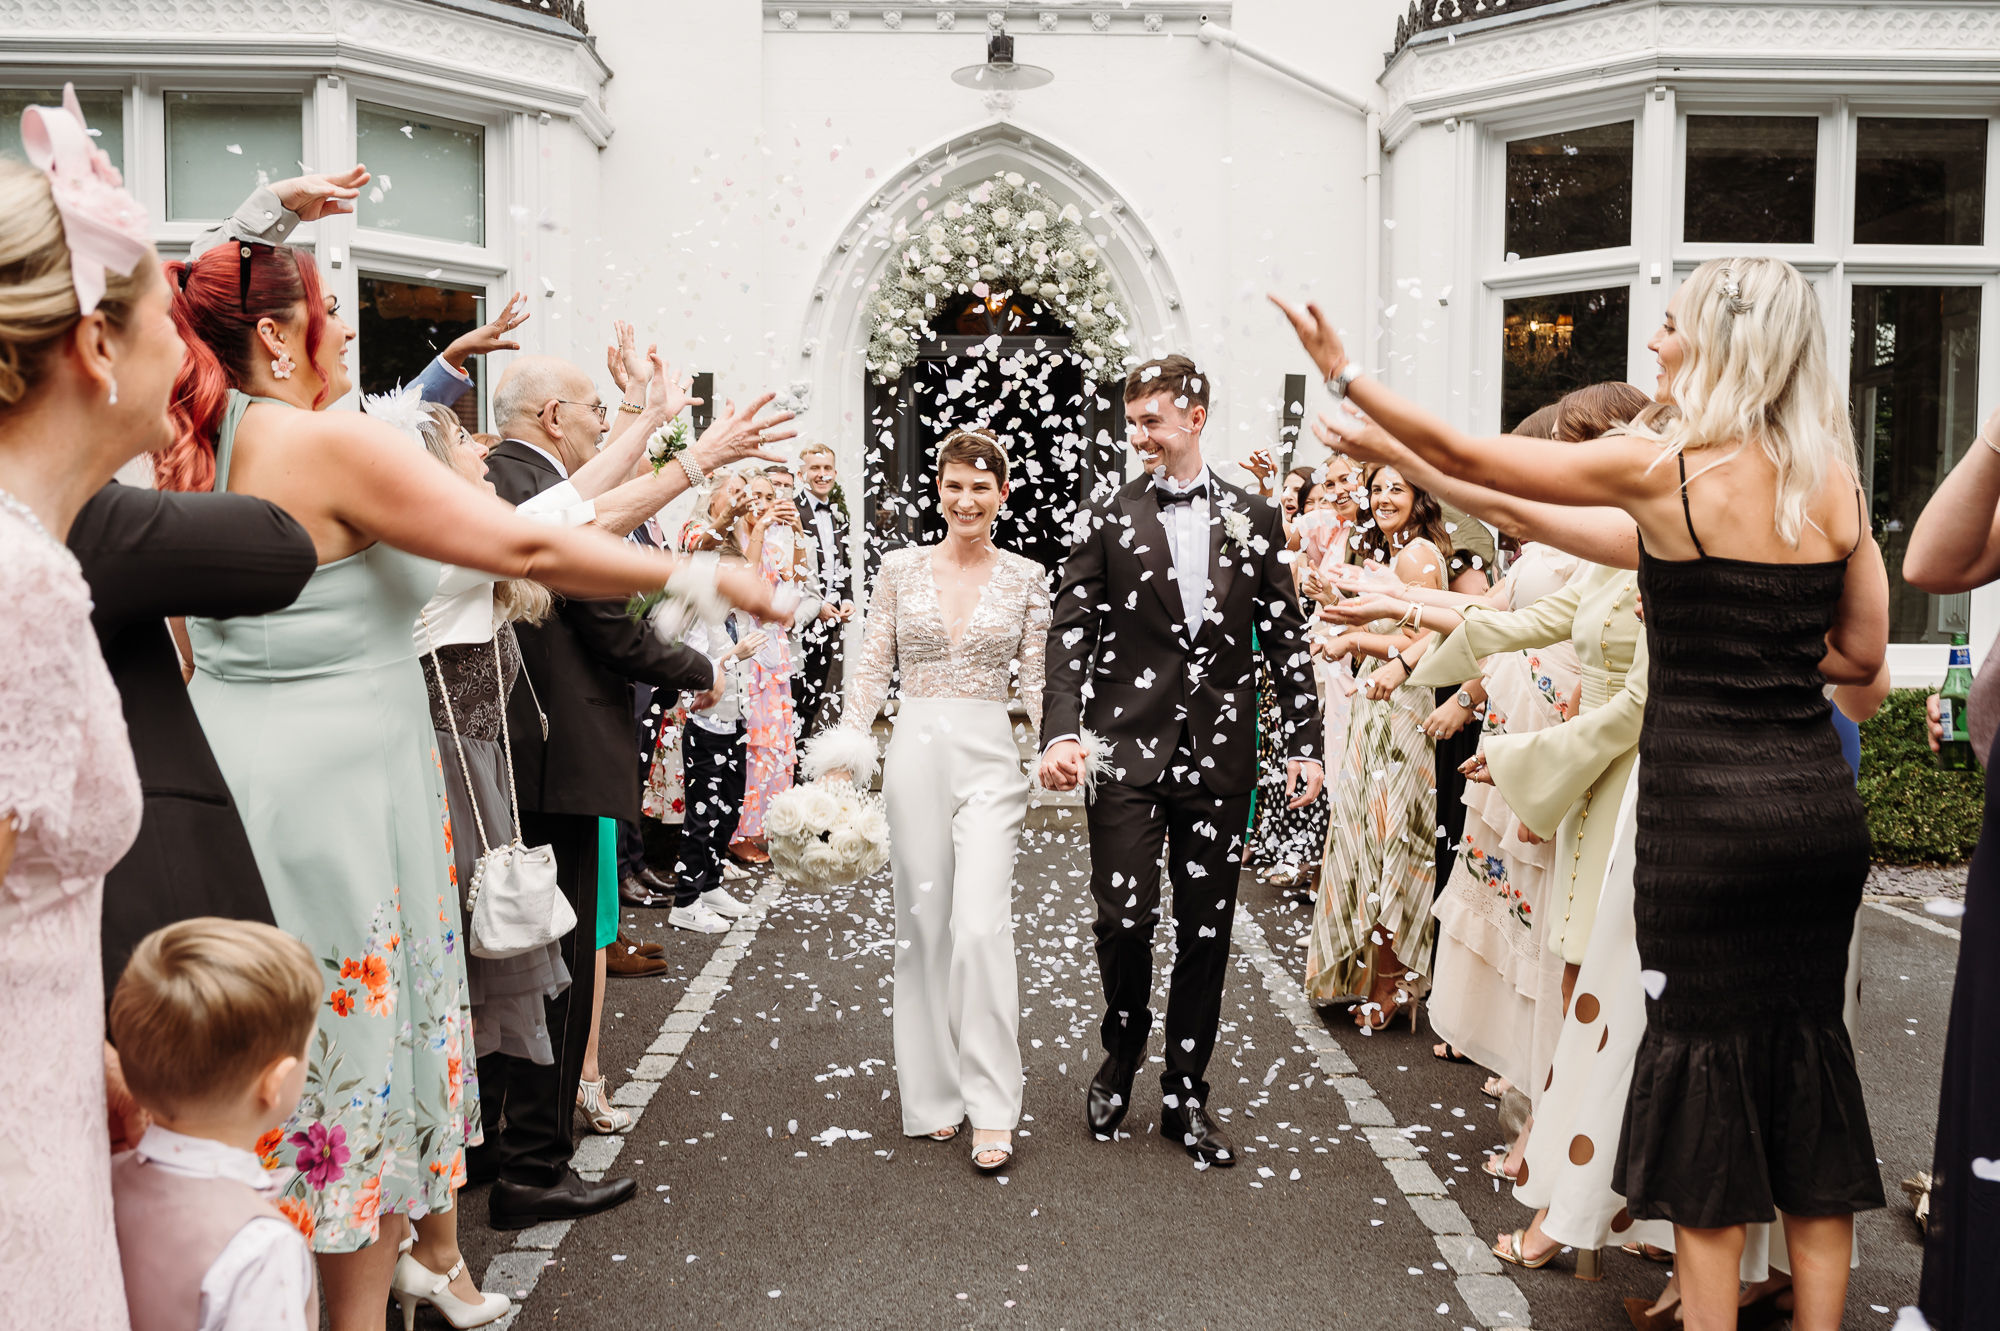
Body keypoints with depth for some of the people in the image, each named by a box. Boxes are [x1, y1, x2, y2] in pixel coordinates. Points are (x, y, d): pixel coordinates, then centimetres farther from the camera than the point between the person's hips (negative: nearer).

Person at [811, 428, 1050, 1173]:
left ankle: (992, 1112, -1)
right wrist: (844, 759, -1)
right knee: (922, 923, 8)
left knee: (980, 925, -11)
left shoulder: (1026, 579, 4)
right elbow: (872, 669, 6)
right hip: (914, 754, 2)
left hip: (989, 760, -1)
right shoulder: (900, 569, 5)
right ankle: (933, 1092, 23)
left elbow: (1037, 679, 5)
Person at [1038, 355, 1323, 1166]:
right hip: (1127, 750, -2)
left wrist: (1304, 744, 3)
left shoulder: (1254, 520, 8)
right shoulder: (1108, 519, 3)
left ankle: (1184, 1093, 24)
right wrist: (1062, 733, -16)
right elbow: (1070, 630, -2)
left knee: (1206, 928, 8)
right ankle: (1120, 1060, 25)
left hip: (1219, 756, 2)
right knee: (1124, 917, -5)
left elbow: (1285, 637, 9)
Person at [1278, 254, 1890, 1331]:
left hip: (1707, 809, -5)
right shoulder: (1832, 484, 4)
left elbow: (1468, 455, -2)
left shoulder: (1662, 469, -10)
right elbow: (1862, 655, 10)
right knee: (1806, 1060, 15)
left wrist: (1346, 376, 7)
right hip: (1819, 806, 5)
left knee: (1705, 1063, 6)